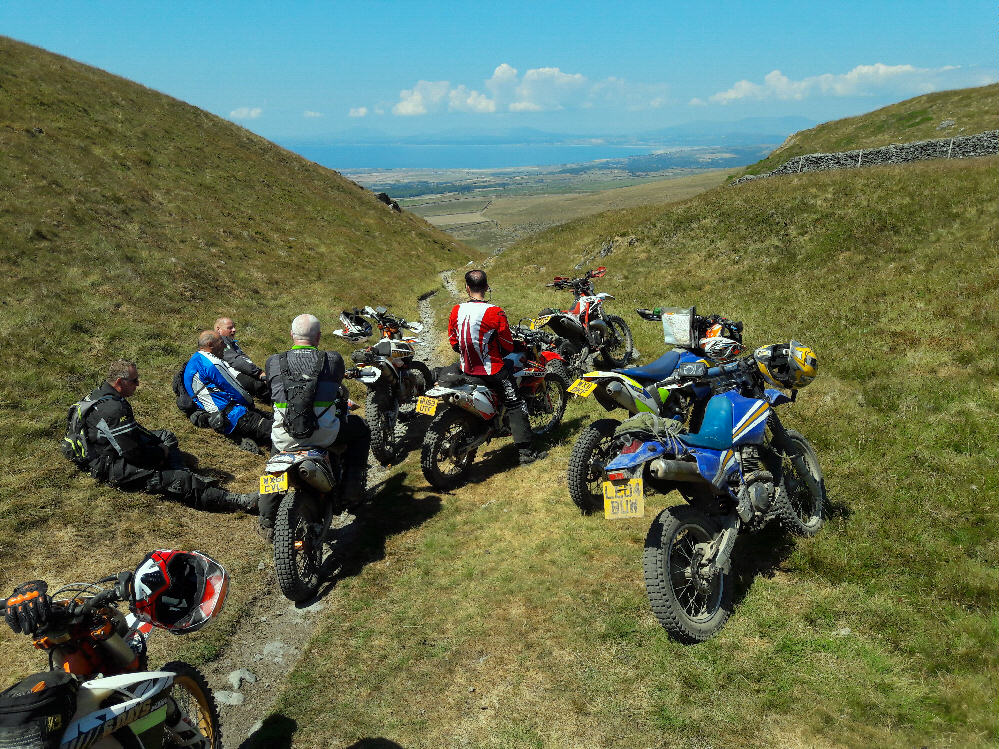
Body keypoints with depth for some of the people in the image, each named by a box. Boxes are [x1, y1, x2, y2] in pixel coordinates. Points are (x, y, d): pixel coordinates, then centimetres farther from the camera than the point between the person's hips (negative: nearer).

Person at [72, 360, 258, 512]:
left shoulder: (102, 394, 7)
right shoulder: (112, 409, -28)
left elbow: (134, 430, 18)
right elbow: (134, 453, -28)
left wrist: (156, 442, 7)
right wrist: (162, 453, -10)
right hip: (114, 469, -12)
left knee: (166, 436, 21)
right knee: (181, 480, -23)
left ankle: (181, 475, -3)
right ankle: (235, 501, -26)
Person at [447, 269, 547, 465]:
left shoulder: (456, 311, -4)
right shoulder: (495, 312, -18)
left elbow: (453, 341, 7)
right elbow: (508, 346, -10)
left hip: (466, 368, 6)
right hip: (492, 371, -6)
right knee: (515, 406, 3)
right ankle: (526, 452, 3)